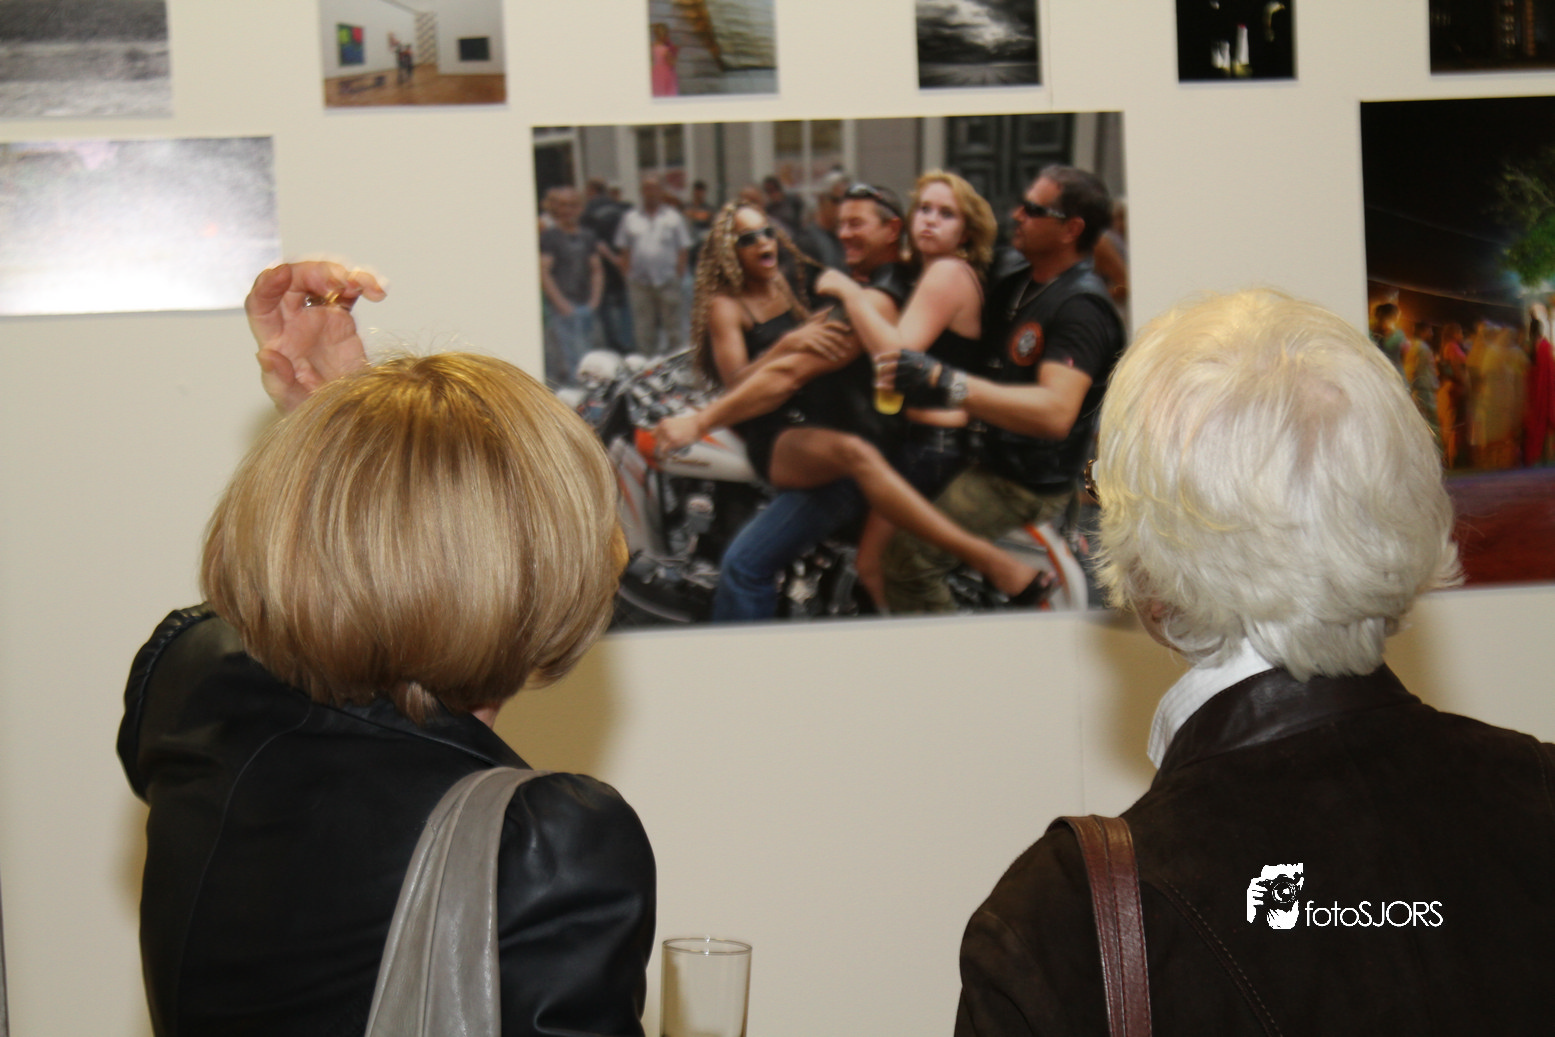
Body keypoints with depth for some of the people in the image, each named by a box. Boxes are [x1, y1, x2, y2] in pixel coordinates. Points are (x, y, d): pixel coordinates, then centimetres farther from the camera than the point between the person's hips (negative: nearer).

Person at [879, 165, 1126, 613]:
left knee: (907, 558, -22)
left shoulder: (1081, 305, -20)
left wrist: (942, 380, -42)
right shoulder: (1012, 280, 10)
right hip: (991, 454, 10)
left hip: (1030, 482, -10)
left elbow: (1055, 412, -35)